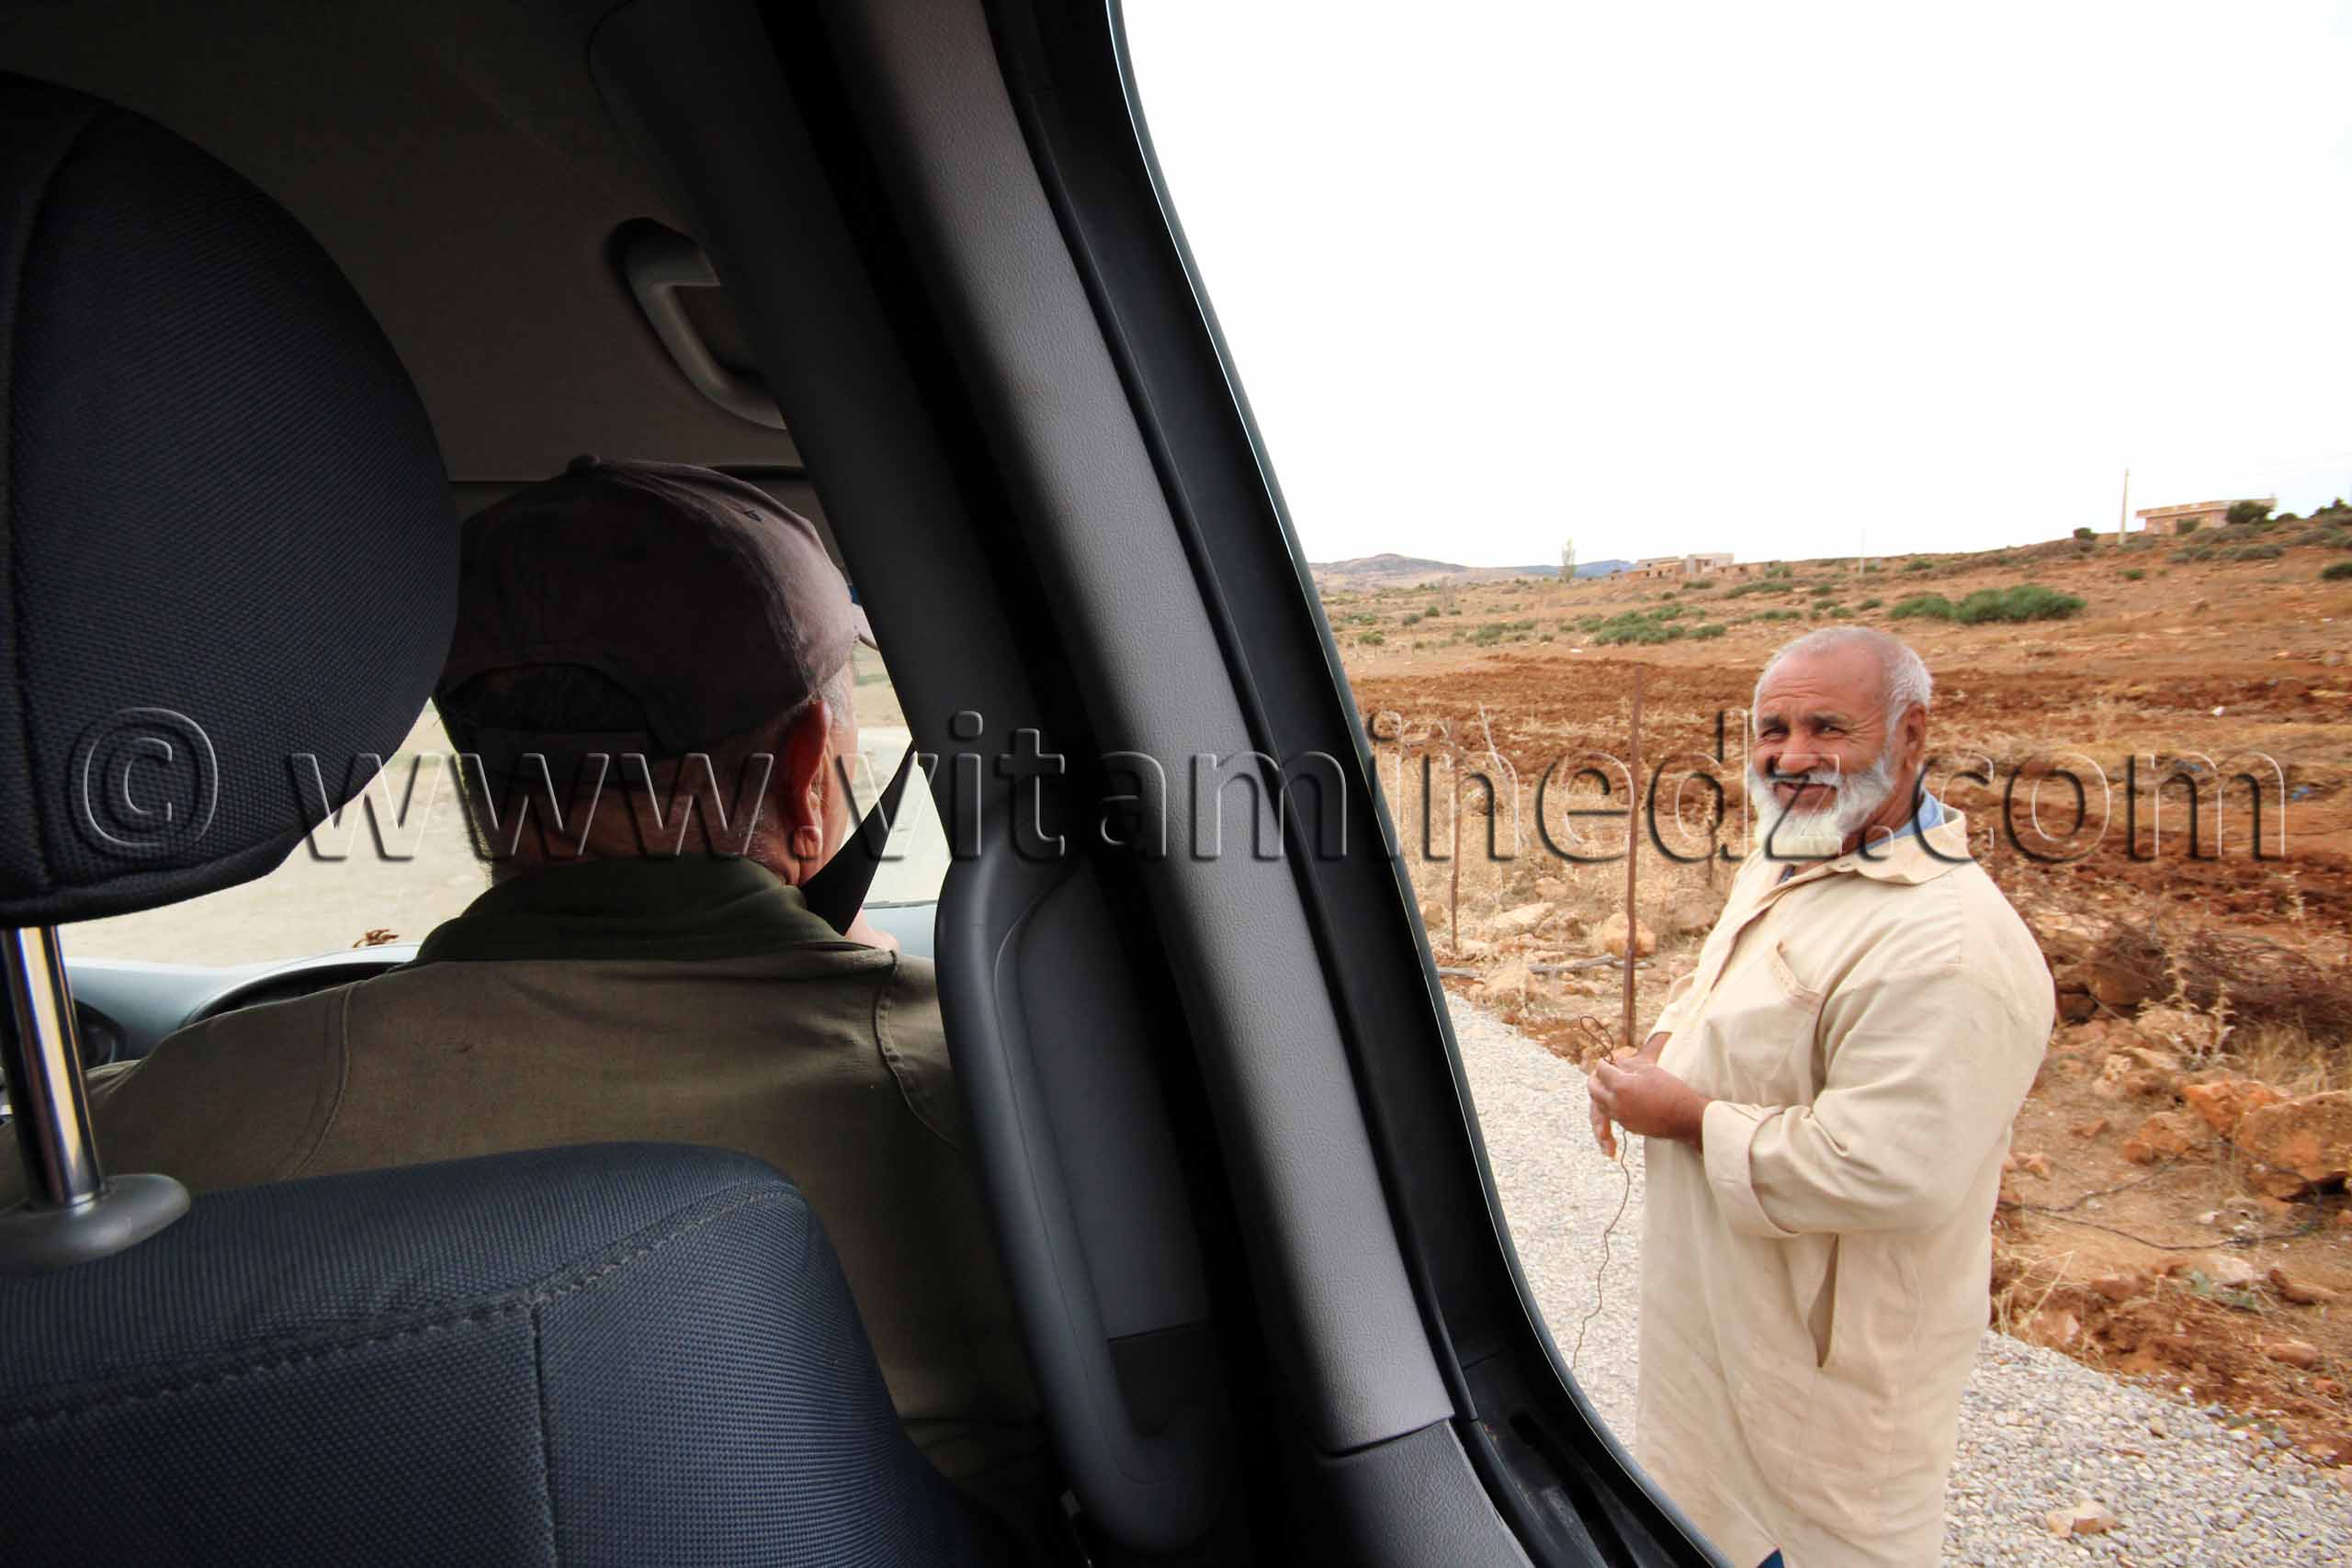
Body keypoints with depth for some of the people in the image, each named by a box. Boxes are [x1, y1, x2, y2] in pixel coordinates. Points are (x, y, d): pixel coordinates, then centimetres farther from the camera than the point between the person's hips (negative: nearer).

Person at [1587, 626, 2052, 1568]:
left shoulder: (1947, 944, -29)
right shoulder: (1780, 865, 3)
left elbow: (1885, 1172, -34)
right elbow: (1716, 981, 20)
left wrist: (1690, 1117, -23)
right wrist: (1661, 1048, -1)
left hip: (1831, 1356, -9)